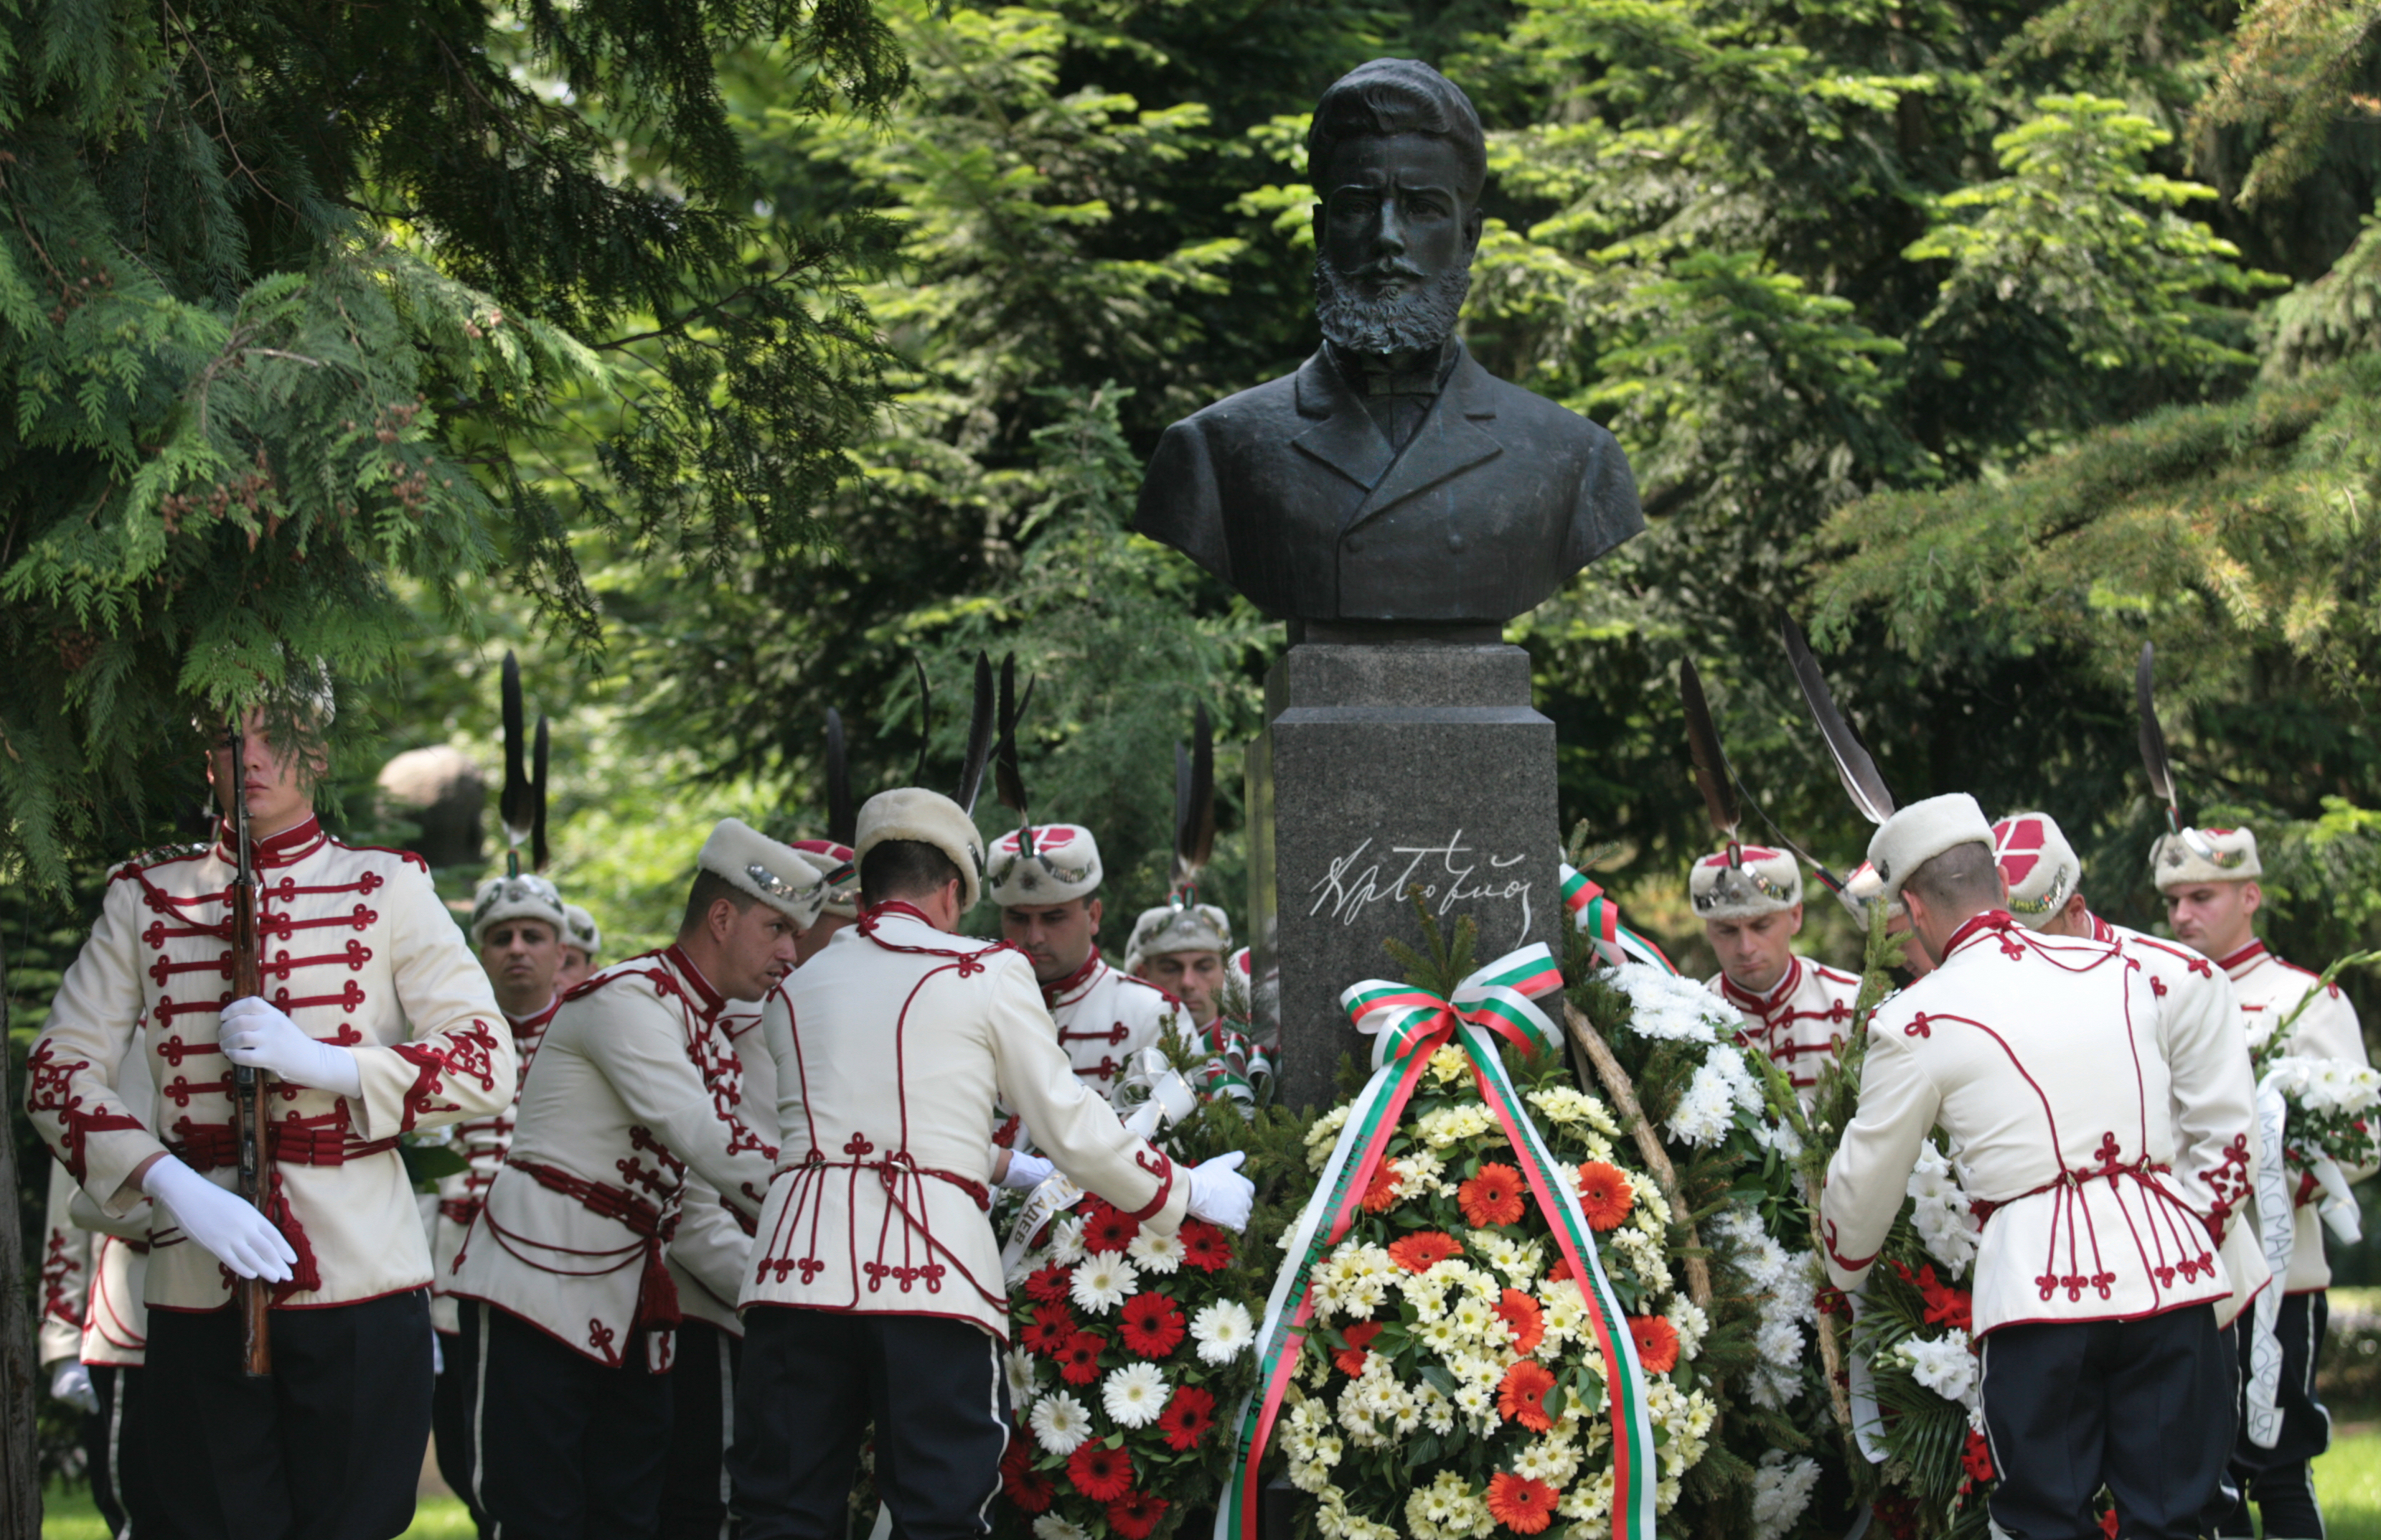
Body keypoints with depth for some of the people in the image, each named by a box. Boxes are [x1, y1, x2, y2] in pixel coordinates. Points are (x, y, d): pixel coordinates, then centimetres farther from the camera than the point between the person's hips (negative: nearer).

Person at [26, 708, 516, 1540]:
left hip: (360, 1277, -1)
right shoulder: (146, 897, 9)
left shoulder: (387, 889, 4)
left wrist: (315, 1061, -16)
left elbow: (490, 1066, -2)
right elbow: (58, 1070, 3)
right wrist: (175, 1187, -13)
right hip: (198, 1283, 1)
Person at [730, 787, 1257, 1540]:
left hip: (798, 1259, 4)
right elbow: (1072, 1129, 6)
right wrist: (1185, 1193, 21)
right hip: (930, 1273, -4)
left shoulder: (800, 988, 20)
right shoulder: (988, 973, 6)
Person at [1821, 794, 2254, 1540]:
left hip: (2035, 1281, -3)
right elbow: (2224, 1129, 15)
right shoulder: (2134, 970, 10)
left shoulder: (1915, 1022, 0)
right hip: (2167, 1270, 3)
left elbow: (1866, 1183, 13)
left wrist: (1840, 1274, 31)